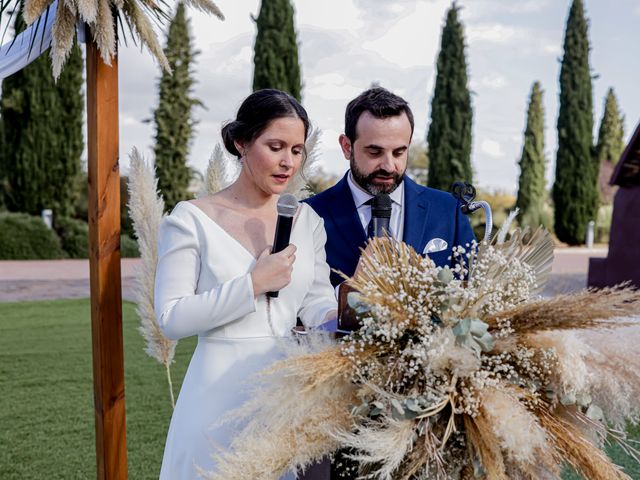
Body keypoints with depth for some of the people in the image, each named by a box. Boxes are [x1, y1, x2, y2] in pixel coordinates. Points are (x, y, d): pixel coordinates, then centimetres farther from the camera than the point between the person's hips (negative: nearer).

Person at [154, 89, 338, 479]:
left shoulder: (306, 219, 6)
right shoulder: (191, 219, -7)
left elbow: (316, 300, 4)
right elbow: (172, 319, -13)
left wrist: (338, 318, -18)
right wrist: (253, 284, -18)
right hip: (221, 392, -4)